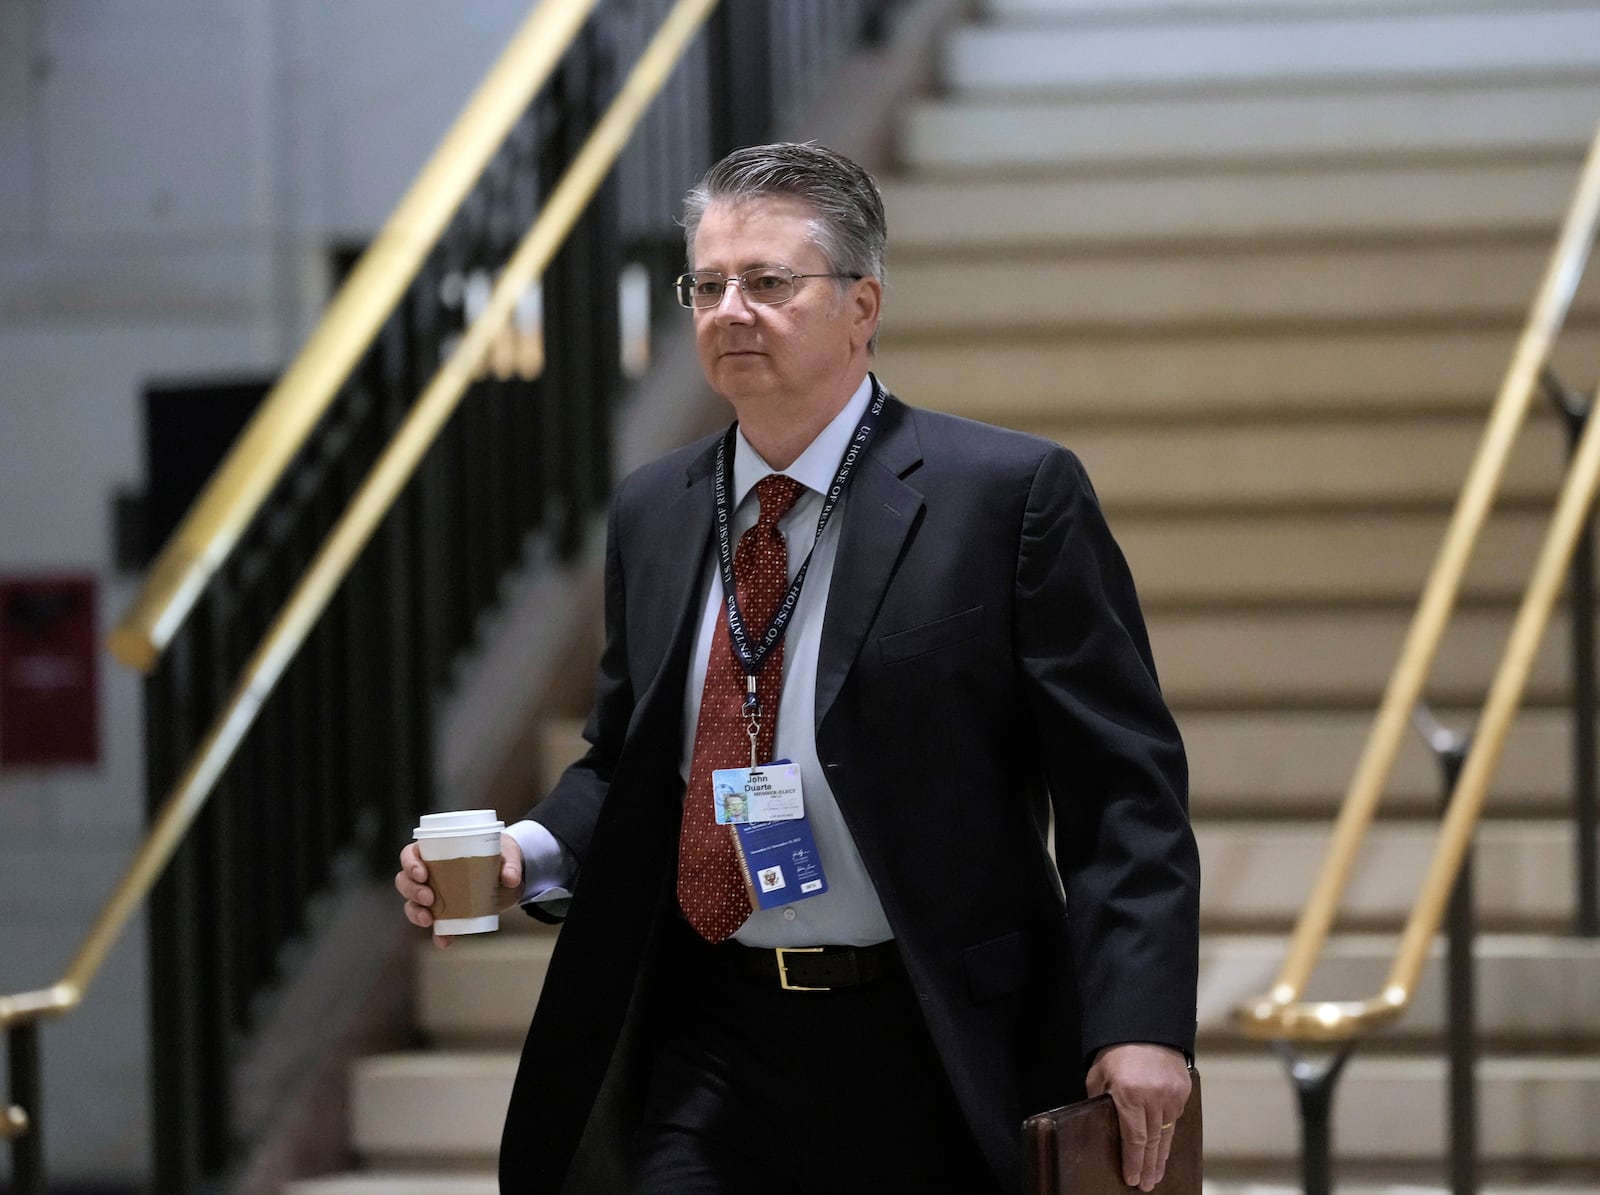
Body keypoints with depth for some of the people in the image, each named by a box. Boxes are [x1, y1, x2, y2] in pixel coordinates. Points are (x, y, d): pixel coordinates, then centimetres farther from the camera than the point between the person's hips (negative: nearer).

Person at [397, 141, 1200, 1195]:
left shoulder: (1011, 493, -5)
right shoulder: (653, 515, 11)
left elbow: (1122, 787, -8)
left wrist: (1141, 1024, -18)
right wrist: (527, 853, -2)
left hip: (936, 1065, -4)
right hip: (709, 1059, 4)